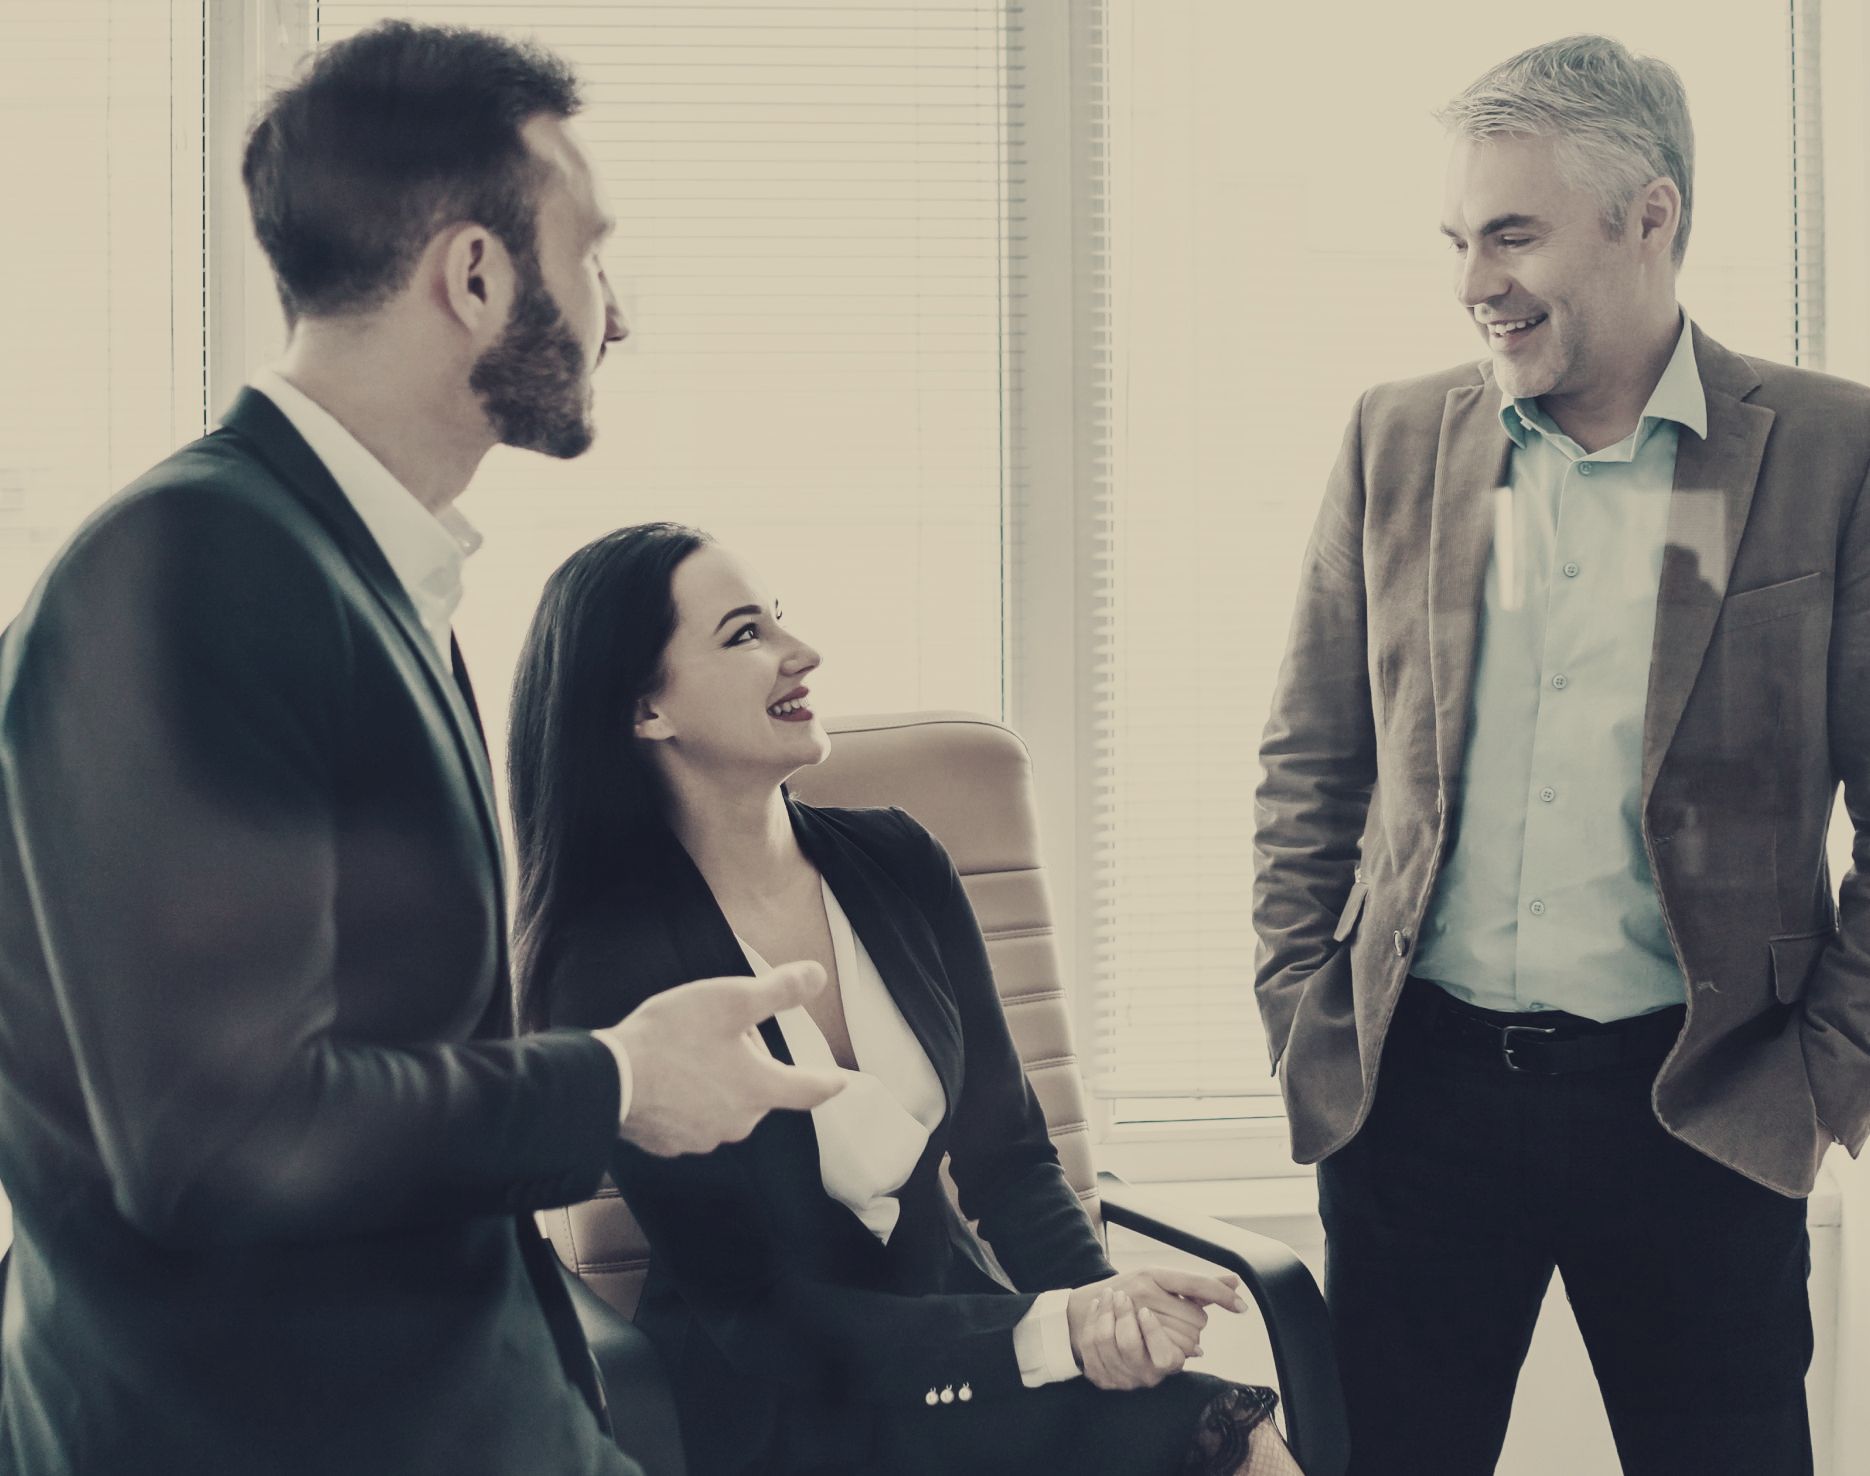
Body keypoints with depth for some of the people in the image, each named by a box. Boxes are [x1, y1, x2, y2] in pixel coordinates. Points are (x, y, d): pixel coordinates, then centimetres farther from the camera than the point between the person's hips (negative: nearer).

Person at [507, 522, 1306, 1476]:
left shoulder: (896, 865, 2)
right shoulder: (616, 967, -14)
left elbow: (1008, 1159, 6)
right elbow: (759, 1314, -13)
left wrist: (1100, 1301, -16)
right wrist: (1052, 1329, -24)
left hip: (956, 1315, 5)